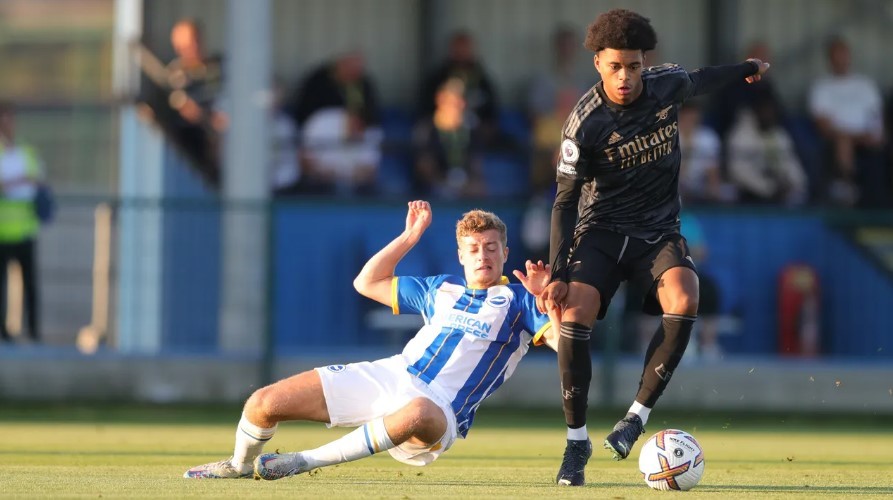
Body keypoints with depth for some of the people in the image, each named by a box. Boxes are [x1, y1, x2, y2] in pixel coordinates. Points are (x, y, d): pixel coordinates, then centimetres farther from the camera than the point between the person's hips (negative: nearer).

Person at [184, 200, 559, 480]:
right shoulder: (441, 289, 23)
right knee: (263, 403, -7)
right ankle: (240, 465, 27)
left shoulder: (517, 300, 8)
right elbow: (367, 283, 30)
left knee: (416, 413, -48)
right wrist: (411, 236, 25)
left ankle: (306, 462, -33)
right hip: (391, 375, 5)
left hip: (440, 408, -5)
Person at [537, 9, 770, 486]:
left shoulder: (668, 84, -7)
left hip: (658, 229, 2)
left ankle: (637, 415, -16)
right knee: (573, 316, -25)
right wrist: (557, 275, -17)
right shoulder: (585, 123, -16)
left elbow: (697, 80, 20)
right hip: (601, 228, -2)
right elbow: (565, 201, -10)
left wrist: (747, 69, 39)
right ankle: (576, 442, -9)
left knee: (683, 301, -29)